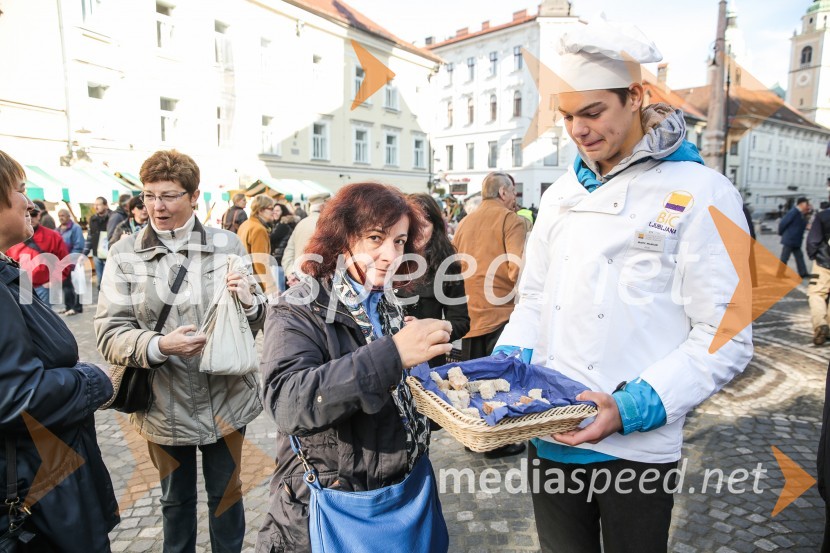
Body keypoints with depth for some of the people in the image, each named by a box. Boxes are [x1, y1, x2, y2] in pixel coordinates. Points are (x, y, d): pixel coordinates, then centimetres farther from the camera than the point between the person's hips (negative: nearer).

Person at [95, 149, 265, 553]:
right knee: (175, 499, 21)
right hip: (164, 405, 0)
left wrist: (249, 301, -20)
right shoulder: (125, 253, -4)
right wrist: (159, 345, -25)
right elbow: (109, 334, -6)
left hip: (226, 399, 0)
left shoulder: (227, 244, -3)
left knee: (226, 492, 18)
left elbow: (256, 319, 3)